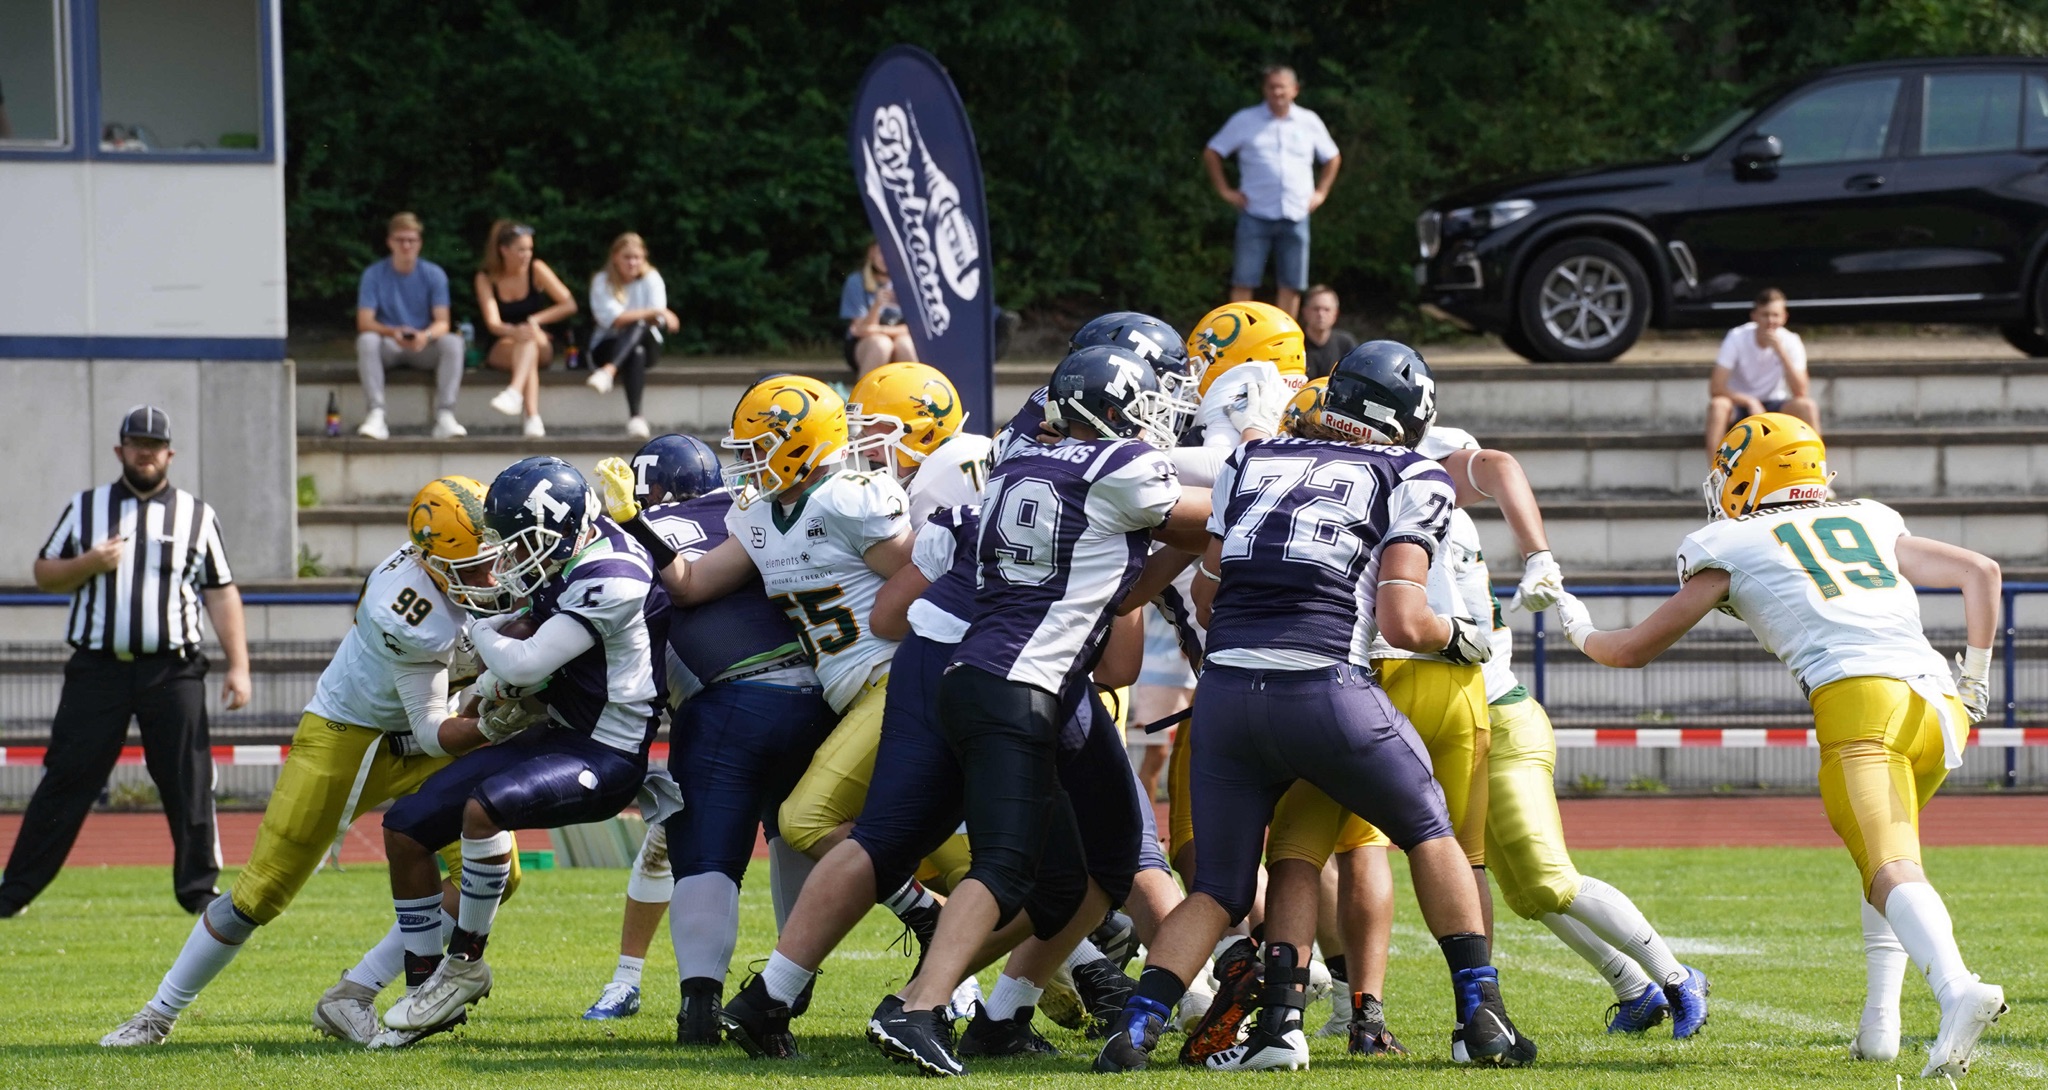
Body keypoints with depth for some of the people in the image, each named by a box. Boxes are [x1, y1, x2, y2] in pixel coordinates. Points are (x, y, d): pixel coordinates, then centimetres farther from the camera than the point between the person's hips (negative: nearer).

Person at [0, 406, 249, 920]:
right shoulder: (85, 507, 12)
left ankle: (199, 888, 7)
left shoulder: (198, 515, 10)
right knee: (65, 781, -1)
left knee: (189, 782, -3)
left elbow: (222, 593, 7)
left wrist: (238, 666, -2)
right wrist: (88, 564, -8)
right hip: (97, 667, 0)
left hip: (172, 671, 0)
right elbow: (44, 575, 13)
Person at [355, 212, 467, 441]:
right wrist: (393, 333, -30)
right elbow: (364, 323, -10)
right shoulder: (374, 275, -2)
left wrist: (426, 335, -31)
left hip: (424, 346, 1)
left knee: (452, 342, -29)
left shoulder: (434, 274, 1)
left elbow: (442, 322, -7)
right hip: (388, 347, -1)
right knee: (366, 340, -33)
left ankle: (445, 416, -34)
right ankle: (376, 416, -39)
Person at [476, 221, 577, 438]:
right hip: (501, 349, -1)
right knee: (523, 336, -35)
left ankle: (514, 393, -62)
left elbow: (569, 305, -6)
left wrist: (535, 320, -15)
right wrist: (514, 332, -40)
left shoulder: (536, 270, -4)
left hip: (541, 346, 1)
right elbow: (492, 323, -19)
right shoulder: (486, 278, -7)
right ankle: (533, 418, -56)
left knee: (529, 335, -35)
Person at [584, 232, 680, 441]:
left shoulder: (651, 278, 1)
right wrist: (653, 312, -22)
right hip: (608, 347, -1)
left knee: (638, 328, -36)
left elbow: (655, 321, -7)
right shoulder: (602, 281, -3)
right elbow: (612, 318, -17)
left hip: (646, 344, 1)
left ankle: (608, 371, -60)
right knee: (637, 353, -38)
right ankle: (635, 416, -54)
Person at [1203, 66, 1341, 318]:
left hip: (1295, 216, 2)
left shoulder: (1309, 122, 9)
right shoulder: (1245, 121, 3)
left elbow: (1332, 158, 22)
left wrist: (1321, 193, 11)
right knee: (1243, 283, -6)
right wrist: (1225, 190, 1)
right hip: (1255, 215, -2)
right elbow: (1212, 153, 9)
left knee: (1291, 285, 2)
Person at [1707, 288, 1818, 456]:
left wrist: (1781, 352, -30)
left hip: (1775, 408, 1)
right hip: (1739, 404, -1)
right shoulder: (1737, 338, -16)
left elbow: (1800, 392, -22)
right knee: (1718, 405, -34)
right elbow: (1716, 389, -20)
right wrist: (1750, 403, -32)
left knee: (1807, 406, -28)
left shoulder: (1790, 342, -12)